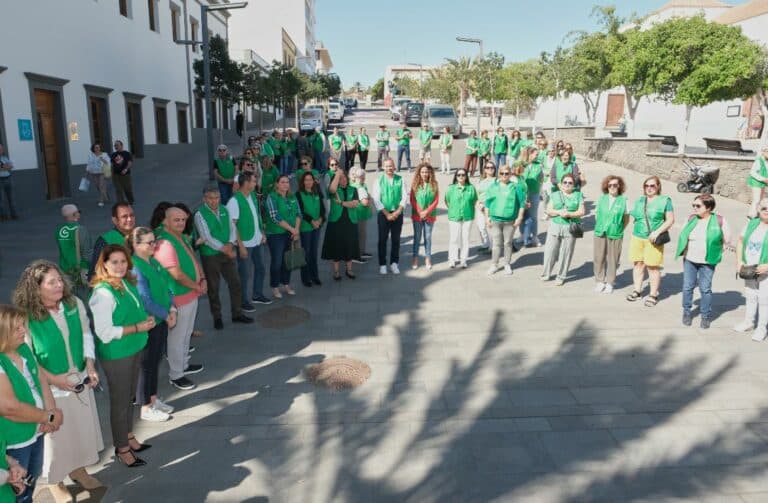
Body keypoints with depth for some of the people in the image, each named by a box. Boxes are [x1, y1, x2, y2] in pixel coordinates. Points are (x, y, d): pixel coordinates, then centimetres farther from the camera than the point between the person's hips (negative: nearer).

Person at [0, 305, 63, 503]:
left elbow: (41, 379, 4)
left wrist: (51, 412, -12)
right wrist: (49, 416, -17)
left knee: (30, 485, 28)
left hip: (36, 432, 8)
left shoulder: (24, 349, 1)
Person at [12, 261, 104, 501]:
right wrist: (54, 379, -19)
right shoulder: (26, 317, -22)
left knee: (82, 426, 20)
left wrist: (90, 365, -7)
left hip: (80, 379, 5)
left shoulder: (74, 304, -8)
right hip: (50, 386, -5)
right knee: (56, 433, 12)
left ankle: (78, 468, 45)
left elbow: (86, 334, 3)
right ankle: (55, 481, 37)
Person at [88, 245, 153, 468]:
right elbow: (105, 333, -25)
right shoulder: (103, 293, -24)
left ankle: (128, 437, 41)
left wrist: (146, 319, -1)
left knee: (129, 396, 22)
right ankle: (121, 448, 26)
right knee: (120, 400, 8)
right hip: (115, 355, -8)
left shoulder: (128, 282, 1)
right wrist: (138, 327, -22)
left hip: (134, 349, 8)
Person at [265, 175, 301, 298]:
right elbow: (275, 217, -16)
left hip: (291, 234, 5)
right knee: (276, 261, 1)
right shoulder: (272, 197, -9)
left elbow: (298, 213, 7)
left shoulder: (292, 197, 8)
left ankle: (286, 284, 27)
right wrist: (291, 229, -15)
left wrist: (297, 229, -9)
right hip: (276, 234, -5)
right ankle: (275, 288, 15)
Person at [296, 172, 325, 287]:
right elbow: (300, 211, -11)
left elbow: (322, 207, 6)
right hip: (305, 227, -4)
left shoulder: (317, 193, 10)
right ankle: (306, 278, 10)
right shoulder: (299, 194, -5)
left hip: (317, 226, 4)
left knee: (314, 252, 11)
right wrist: (311, 221, -18)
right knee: (306, 252, 1)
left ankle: (315, 276, 21)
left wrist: (320, 219, -11)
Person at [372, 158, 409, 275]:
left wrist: (397, 212, -11)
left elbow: (405, 197, -1)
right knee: (382, 240, 4)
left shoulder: (400, 180, 1)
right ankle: (382, 265, 13)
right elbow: (376, 200, -6)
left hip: (397, 214, 1)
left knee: (396, 240, 7)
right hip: (383, 214, -1)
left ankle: (394, 264, 18)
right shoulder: (379, 181, -2)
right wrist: (387, 214, -12)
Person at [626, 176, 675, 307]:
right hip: (637, 237, 5)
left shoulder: (665, 200, -1)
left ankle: (653, 295, 6)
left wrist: (657, 232, -16)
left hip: (653, 240, -5)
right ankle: (637, 291, 20)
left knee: (653, 267, -3)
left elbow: (670, 220, -5)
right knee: (638, 264, 8)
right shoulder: (640, 201, 14)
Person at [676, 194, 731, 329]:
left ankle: (706, 316, 17)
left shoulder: (719, 220, -8)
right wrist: (685, 250, 5)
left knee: (705, 289, 4)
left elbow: (727, 241, 0)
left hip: (707, 262, -3)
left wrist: (714, 250, 1)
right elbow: (682, 236, 12)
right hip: (689, 260, 3)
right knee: (688, 287, 9)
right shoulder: (692, 218, 1)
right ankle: (687, 312, 24)